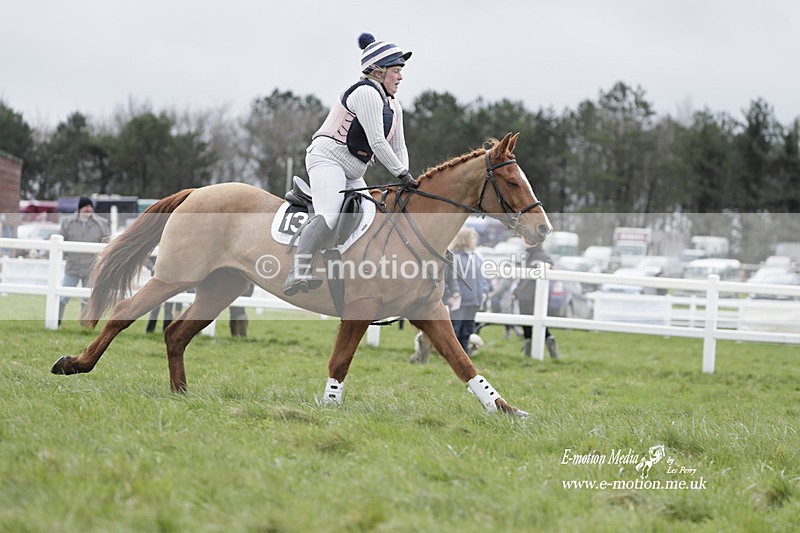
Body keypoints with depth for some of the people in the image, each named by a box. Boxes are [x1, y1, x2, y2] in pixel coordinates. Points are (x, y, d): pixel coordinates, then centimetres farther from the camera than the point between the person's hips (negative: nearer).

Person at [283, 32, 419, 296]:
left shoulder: (393, 106, 18)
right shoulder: (366, 92, -13)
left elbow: (399, 147, 17)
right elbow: (377, 143, -19)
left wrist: (406, 180, 0)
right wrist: (402, 175, -15)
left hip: (352, 174, 11)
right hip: (327, 158, -11)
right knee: (329, 214, -31)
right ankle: (297, 272, -42)